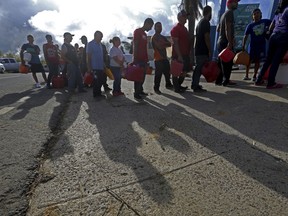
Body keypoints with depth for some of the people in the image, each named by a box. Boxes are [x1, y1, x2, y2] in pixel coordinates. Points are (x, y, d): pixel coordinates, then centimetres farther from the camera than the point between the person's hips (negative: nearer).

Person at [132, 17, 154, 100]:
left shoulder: (145, 34, 21)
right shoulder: (137, 31, -4)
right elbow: (135, 45, -12)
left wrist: (146, 59, 16)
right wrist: (135, 58, -19)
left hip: (144, 59, 8)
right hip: (138, 59, -8)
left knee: (142, 76, 9)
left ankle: (140, 90, 18)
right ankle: (136, 93, -3)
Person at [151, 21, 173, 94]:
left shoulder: (163, 37, 22)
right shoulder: (154, 37, -3)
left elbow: (169, 44, 8)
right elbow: (160, 46, -17)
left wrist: (163, 44, -8)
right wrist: (165, 44, -1)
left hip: (165, 58, 8)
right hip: (158, 59, -8)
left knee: (167, 72, 13)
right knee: (158, 74, -9)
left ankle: (168, 84, 29)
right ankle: (156, 88, -3)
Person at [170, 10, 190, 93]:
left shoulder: (184, 28, 19)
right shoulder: (175, 29, -9)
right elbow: (175, 43, -17)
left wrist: (188, 53, 18)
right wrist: (179, 56, -22)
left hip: (185, 54, 9)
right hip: (178, 55, -9)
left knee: (185, 71, 12)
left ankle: (179, 85, 25)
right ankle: (176, 88, 8)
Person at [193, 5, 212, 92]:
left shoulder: (200, 22, 19)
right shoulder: (206, 23, -10)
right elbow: (207, 38, -18)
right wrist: (210, 51, -16)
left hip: (198, 50, 9)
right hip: (203, 50, -9)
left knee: (198, 67, 14)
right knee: (200, 68, -7)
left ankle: (194, 84, 19)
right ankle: (196, 87, -5)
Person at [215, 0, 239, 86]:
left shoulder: (224, 14, 20)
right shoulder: (230, 12, -8)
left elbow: (218, 28, 25)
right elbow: (227, 28, -19)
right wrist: (230, 42, -25)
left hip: (220, 42, 9)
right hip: (225, 42, -9)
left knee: (222, 62, 11)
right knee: (228, 62, -5)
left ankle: (219, 80, 14)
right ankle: (226, 81, -2)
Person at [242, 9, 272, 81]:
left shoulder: (265, 21, 4)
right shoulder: (250, 25, -4)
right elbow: (245, 36, -7)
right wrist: (243, 46, -16)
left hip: (261, 45, 2)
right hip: (253, 45, -2)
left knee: (257, 60, 4)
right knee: (249, 60, 0)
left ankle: (254, 76, 10)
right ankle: (246, 75, 8)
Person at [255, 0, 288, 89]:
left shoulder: (278, 13, 23)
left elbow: (271, 27, 31)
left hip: (273, 37, 6)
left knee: (268, 60, 10)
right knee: (276, 61, -7)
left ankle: (258, 80, 9)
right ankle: (270, 83, -6)